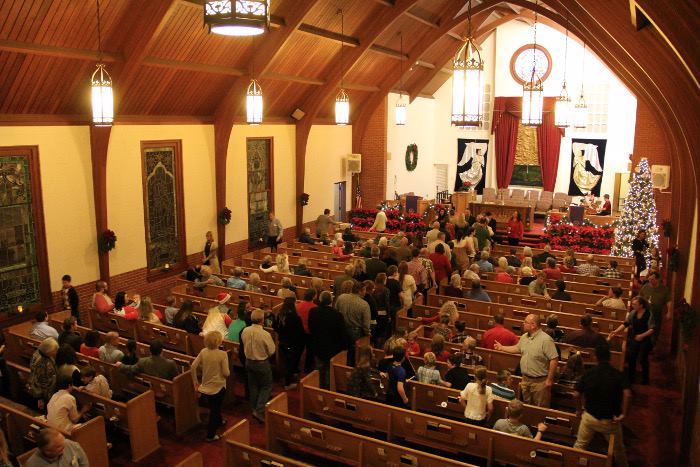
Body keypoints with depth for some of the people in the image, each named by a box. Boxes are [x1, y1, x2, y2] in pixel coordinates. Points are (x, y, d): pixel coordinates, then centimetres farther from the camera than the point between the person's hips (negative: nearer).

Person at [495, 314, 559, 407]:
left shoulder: (546, 340, -23)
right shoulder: (524, 337, 3)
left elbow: (554, 360, -22)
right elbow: (517, 349, 21)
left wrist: (550, 379, -19)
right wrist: (502, 347, 18)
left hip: (540, 381, -7)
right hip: (525, 379, 7)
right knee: (526, 405, 22)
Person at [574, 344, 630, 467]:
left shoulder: (588, 374, -8)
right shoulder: (618, 375, -12)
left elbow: (578, 394, -6)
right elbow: (627, 394, -27)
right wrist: (623, 413, -18)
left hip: (589, 417, 1)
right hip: (610, 420, -1)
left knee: (579, 445, 18)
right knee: (618, 448, 23)